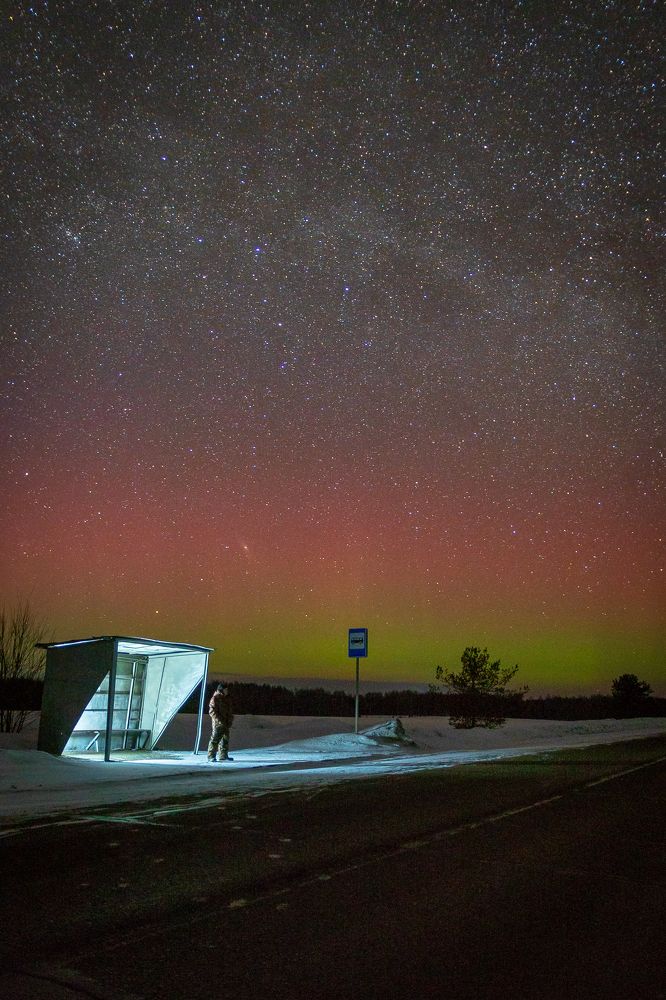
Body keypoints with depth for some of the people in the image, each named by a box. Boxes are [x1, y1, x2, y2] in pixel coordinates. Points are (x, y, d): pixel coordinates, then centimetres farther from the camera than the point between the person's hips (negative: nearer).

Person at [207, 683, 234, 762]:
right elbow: (212, 711, -13)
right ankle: (211, 756, -5)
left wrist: (230, 723, 12)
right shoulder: (215, 698, -8)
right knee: (215, 739, -9)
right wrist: (219, 720, -20)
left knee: (225, 739, 10)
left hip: (226, 724, 8)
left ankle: (223, 755, 19)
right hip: (218, 723, -8)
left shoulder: (227, 698, 15)